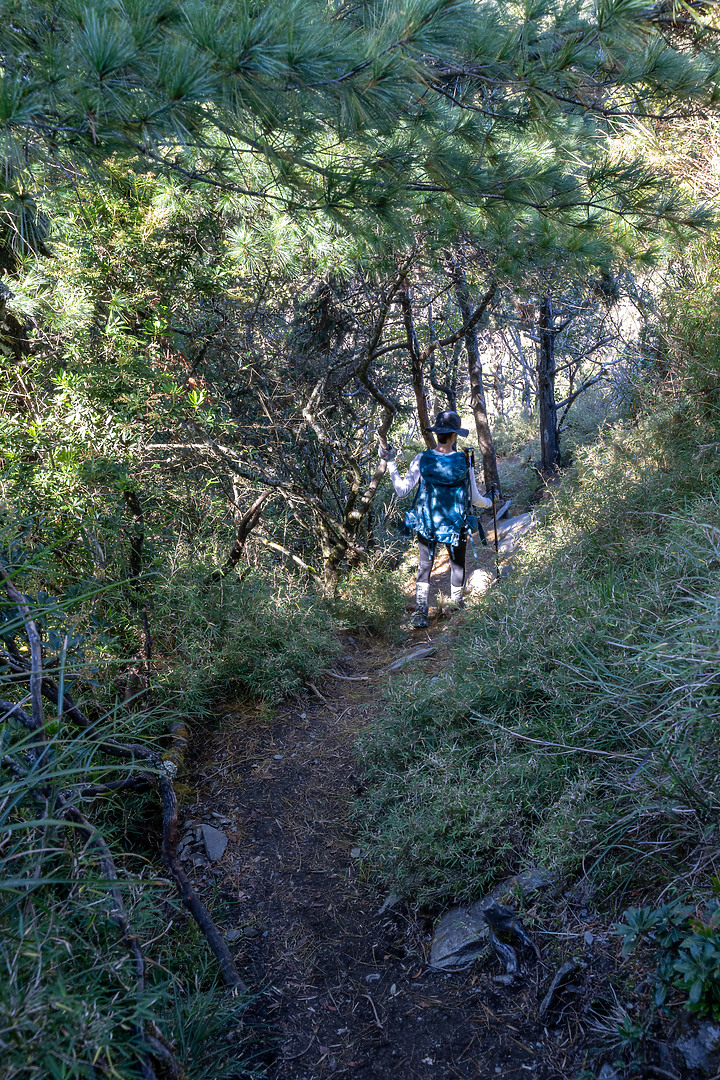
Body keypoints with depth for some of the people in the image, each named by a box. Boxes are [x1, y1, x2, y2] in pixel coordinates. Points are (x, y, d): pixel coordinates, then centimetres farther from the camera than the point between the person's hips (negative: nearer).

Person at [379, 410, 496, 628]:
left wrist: (390, 463, -1)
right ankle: (457, 604, 37)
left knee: (425, 565, 15)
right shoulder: (464, 461, -12)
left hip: (426, 524, 1)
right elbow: (474, 498, -4)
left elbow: (402, 490, -9)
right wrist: (488, 501, 18)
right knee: (458, 564, 22)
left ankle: (420, 611, 7)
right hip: (456, 525, 0)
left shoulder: (422, 459, -12)